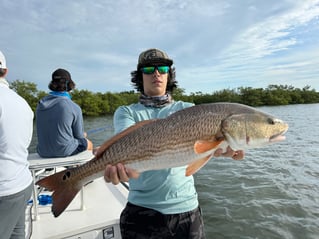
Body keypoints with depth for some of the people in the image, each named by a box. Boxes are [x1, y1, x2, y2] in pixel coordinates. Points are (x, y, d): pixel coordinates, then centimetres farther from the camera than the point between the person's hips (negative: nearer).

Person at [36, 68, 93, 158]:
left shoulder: (40, 104, -1)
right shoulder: (74, 108, -18)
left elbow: (44, 131, 11)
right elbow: (79, 136, -8)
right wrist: (82, 134, 16)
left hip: (43, 152, 6)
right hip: (64, 152, -5)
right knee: (88, 143, 25)